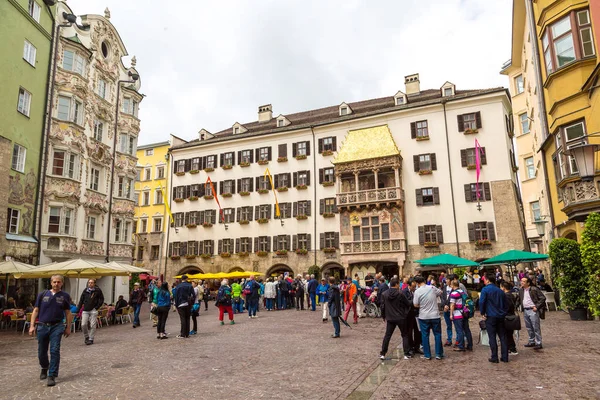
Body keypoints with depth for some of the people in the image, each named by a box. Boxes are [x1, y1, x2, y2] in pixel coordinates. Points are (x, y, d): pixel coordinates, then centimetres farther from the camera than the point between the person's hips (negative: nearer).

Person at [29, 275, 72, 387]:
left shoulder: (65, 296, 0)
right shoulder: (42, 294, 2)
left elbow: (68, 313, 5)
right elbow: (36, 311, 5)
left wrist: (68, 327, 3)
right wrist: (32, 325, -2)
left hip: (57, 327, -2)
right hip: (42, 326, 2)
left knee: (55, 351, -7)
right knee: (42, 351, 13)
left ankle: (52, 375, 1)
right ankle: (44, 368, 41)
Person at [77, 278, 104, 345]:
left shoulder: (97, 291, -1)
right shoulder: (85, 290, 5)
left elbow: (101, 299, 5)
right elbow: (81, 300, 11)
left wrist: (97, 307, -3)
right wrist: (78, 309, 5)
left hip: (93, 310, -2)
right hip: (85, 310, 2)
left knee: (93, 325, -2)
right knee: (83, 325, -4)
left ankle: (91, 339, 9)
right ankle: (86, 337, 18)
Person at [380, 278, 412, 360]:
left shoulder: (384, 294, -2)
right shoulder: (400, 294, -13)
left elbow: (382, 306, 2)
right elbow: (408, 304, -5)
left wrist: (383, 316, 15)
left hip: (390, 319, 3)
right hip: (401, 318, -3)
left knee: (387, 336, 10)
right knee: (405, 335, 12)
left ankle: (382, 354, 10)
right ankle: (407, 354, 13)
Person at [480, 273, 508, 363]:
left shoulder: (485, 289, -9)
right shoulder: (500, 291, 9)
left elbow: (481, 302, -17)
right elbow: (505, 304, 14)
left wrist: (482, 313, -5)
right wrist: (503, 313, 20)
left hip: (490, 316, -5)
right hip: (500, 316, 5)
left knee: (492, 337, 1)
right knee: (503, 337, 11)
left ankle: (494, 357, 4)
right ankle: (504, 357, 14)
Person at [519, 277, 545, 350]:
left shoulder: (534, 289, -11)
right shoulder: (521, 290, 9)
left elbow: (543, 298, -10)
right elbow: (519, 299, 20)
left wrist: (537, 306, -13)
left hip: (533, 310, -7)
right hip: (525, 311, 7)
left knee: (536, 328, -1)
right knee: (529, 327, 14)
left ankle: (538, 343, 6)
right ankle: (532, 342, 26)